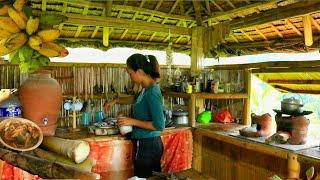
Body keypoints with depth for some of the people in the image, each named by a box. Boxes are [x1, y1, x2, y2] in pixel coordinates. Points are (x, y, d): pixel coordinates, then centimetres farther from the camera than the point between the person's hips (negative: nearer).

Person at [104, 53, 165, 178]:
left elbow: (159, 125, -23)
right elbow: (138, 100, 29)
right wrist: (115, 101, 23)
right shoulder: (146, 88, 5)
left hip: (147, 145, -8)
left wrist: (133, 121, -17)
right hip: (146, 143, 9)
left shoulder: (152, 92, -21)